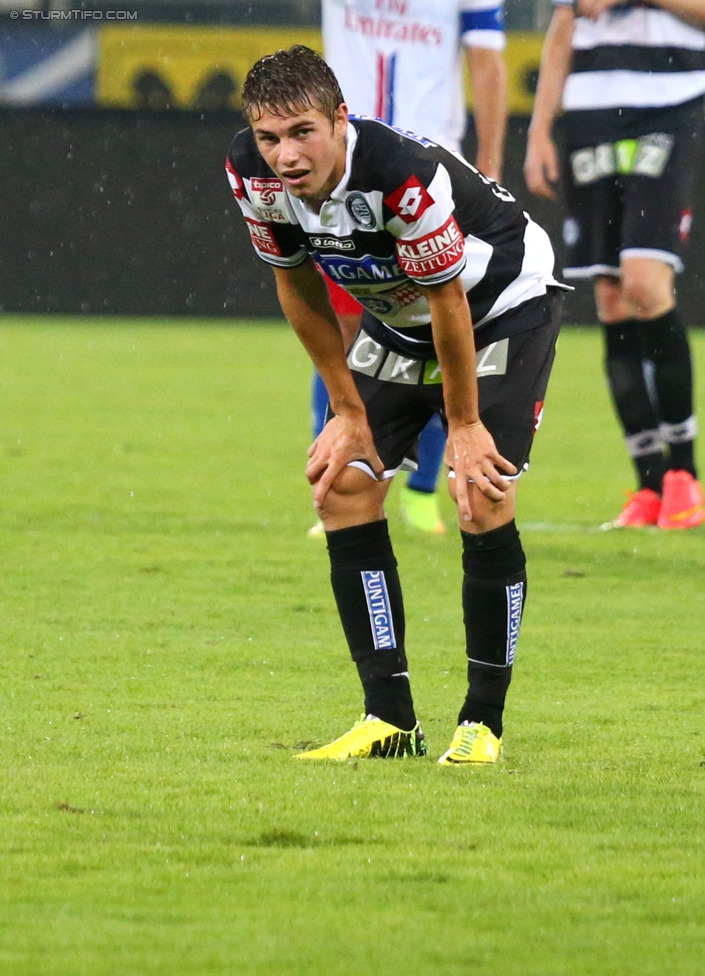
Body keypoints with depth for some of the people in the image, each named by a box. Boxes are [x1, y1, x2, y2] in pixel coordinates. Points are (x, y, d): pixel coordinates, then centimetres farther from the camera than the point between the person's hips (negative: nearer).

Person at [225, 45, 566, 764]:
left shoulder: (405, 172, -38)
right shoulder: (251, 174, -20)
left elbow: (447, 301, -26)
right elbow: (298, 288, -4)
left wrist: (463, 425, -16)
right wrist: (350, 413, -1)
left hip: (502, 306, -6)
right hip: (396, 322, 6)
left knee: (482, 501, -18)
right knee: (342, 486, -7)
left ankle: (483, 722, -5)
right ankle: (390, 721, -1)